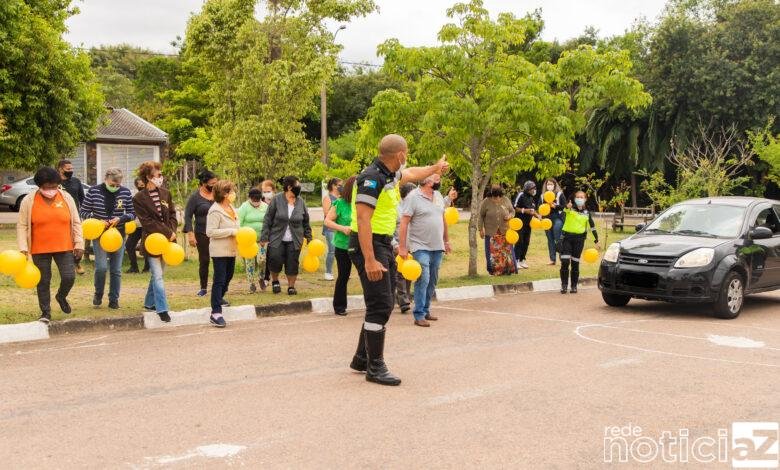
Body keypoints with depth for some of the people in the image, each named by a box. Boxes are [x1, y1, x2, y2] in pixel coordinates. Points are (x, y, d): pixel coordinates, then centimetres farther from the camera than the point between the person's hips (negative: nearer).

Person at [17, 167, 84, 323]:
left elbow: (76, 223, 5)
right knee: (43, 282, 6)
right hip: (40, 250, -1)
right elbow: (22, 226, -2)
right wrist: (23, 248, -10)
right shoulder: (28, 201, -5)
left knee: (69, 277, -5)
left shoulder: (67, 198, 0)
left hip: (64, 247, 1)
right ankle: (45, 313, 20)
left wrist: (79, 244, -1)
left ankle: (61, 296, 28)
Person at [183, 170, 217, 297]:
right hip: (202, 235, -2)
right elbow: (187, 216, -4)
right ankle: (203, 288, 16)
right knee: (204, 260, 4)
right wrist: (190, 234, -13)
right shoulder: (195, 197, -3)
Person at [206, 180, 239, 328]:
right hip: (220, 251, -9)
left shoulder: (231, 208, 10)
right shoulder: (215, 211, -17)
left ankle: (219, 297, 48)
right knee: (219, 280, -8)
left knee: (228, 276, 23)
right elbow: (210, 232, -23)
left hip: (231, 250, 9)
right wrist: (231, 232, -23)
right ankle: (216, 313, -7)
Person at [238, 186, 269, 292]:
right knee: (249, 261, 1)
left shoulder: (265, 207, 4)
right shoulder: (244, 207, -5)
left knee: (262, 259, -10)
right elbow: (239, 223, -7)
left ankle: (262, 278, 17)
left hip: (262, 239, 1)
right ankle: (252, 283, 14)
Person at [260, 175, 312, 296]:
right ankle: (275, 281, 20)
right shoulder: (277, 200, -7)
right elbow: (268, 219, -5)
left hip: (294, 241, 2)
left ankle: (291, 286, 18)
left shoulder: (300, 202, 3)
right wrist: (264, 237, -7)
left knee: (292, 264, 3)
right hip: (277, 239, -2)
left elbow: (306, 222, 13)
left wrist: (308, 237, 13)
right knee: (275, 261, -8)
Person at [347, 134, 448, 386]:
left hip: (385, 244, 10)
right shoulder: (372, 178, -19)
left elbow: (411, 174, 35)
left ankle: (361, 358, 25)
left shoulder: (391, 174, 10)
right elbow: (363, 220, -25)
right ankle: (375, 368, -2)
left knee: (383, 304, 14)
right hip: (370, 245, -10)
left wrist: (435, 168, 50)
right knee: (380, 306, -10)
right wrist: (370, 261, -29)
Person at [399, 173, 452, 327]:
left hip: (437, 247, 7)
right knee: (423, 280, -11)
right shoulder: (413, 197, -11)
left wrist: (446, 241, 18)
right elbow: (404, 222, -14)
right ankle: (419, 315, -5)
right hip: (421, 247, -7)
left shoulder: (438, 196, 11)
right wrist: (402, 247, -17)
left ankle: (425, 310, 23)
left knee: (432, 281, 12)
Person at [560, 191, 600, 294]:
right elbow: (563, 209, -26)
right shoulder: (570, 208, -2)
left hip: (579, 238, 2)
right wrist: (567, 207, -50)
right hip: (567, 236, -2)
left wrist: (596, 241, 7)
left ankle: (574, 286, 13)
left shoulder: (587, 213, 6)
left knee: (575, 263, 4)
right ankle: (564, 285, 2)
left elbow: (592, 227, 12)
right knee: (565, 262, -8)